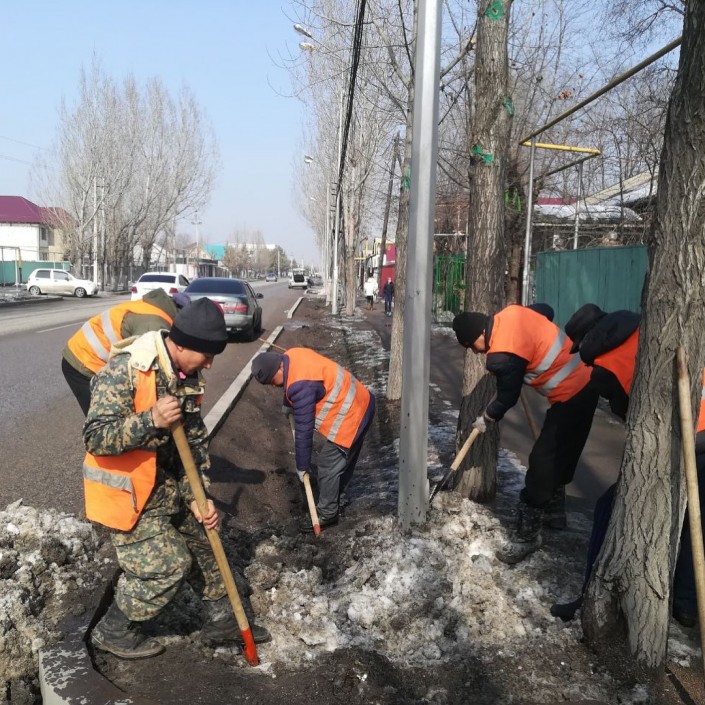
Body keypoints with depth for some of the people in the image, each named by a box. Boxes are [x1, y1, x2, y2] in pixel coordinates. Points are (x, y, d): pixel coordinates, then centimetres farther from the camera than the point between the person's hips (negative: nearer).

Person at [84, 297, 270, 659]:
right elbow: (95, 438, -27)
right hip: (125, 491, -8)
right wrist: (151, 420, -38)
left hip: (167, 485, 8)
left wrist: (197, 497, -7)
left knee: (204, 540, 14)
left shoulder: (187, 377, -1)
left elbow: (196, 445, 1)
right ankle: (114, 631, 19)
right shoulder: (123, 371, -25)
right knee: (168, 563, -4)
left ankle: (223, 618, 34)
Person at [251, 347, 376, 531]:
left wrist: (302, 466, -13)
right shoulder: (292, 355, -1)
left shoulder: (301, 385, -29)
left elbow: (303, 430, -23)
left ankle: (326, 513, 14)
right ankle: (330, 502, 37)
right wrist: (288, 404, 40)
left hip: (350, 417, -10)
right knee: (342, 462, 22)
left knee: (328, 466, 0)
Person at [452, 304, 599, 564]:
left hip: (570, 398, -10)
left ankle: (527, 535, 3)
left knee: (542, 463, -5)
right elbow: (545, 312, 19)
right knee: (561, 455, 23)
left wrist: (485, 419, 10)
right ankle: (554, 509, 40)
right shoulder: (511, 312, -2)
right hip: (585, 380, 10)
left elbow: (507, 398, -10)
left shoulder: (503, 356, -25)